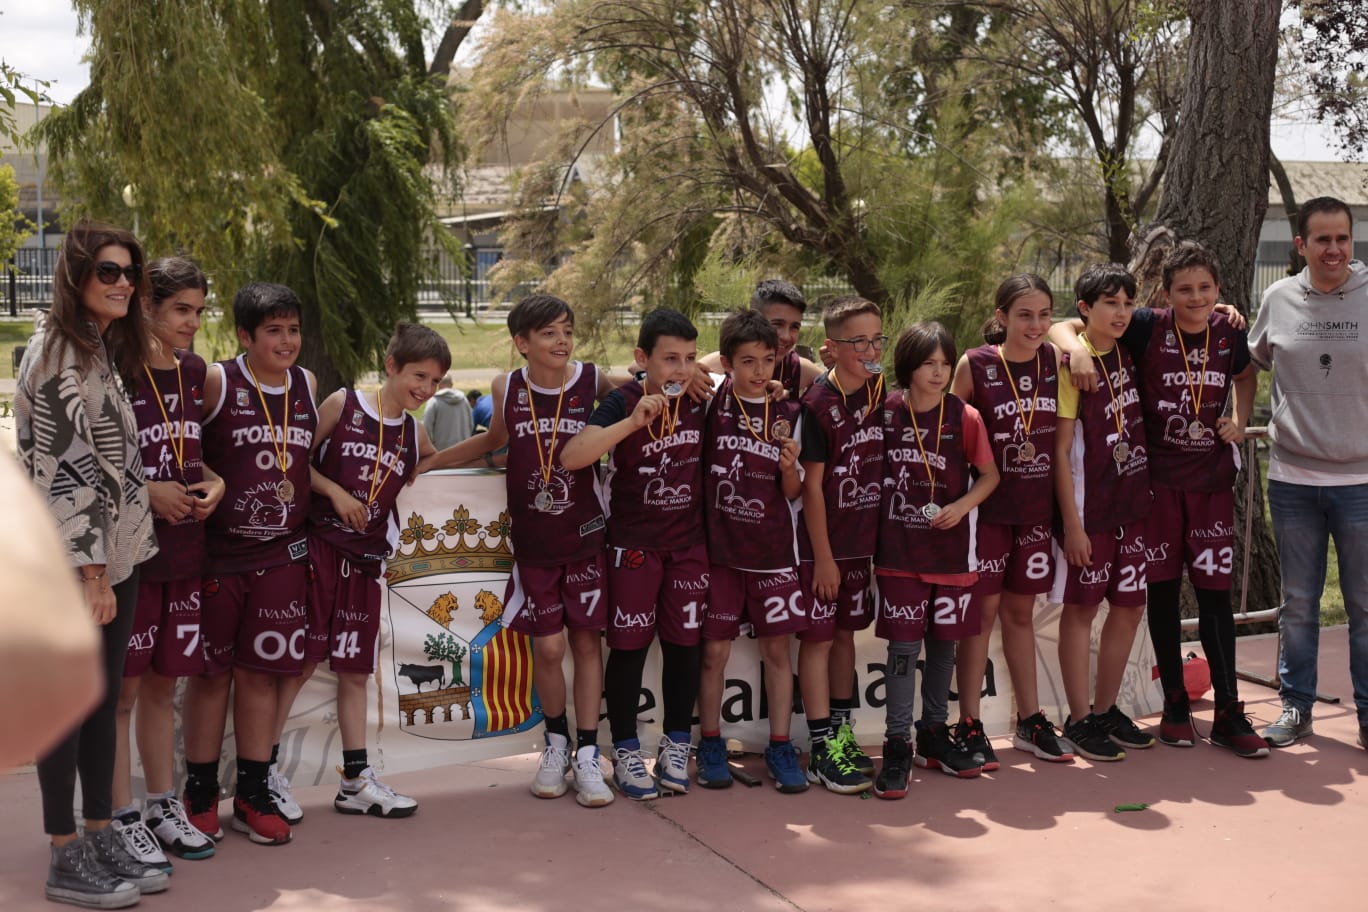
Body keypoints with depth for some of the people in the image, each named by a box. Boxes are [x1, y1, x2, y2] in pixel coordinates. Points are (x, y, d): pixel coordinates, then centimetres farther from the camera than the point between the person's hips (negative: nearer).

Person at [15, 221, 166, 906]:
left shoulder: (107, 351, 13)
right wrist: (92, 573, -19)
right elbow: (60, 467, -18)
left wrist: (111, 566, 14)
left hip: (114, 555, 8)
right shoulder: (56, 351, -13)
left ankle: (102, 839, 22)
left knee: (104, 698, 13)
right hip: (72, 563, -8)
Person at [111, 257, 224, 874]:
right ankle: (123, 818, 12)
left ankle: (163, 807, 25)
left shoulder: (194, 371, 8)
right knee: (122, 688, 2)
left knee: (163, 683, 15)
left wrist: (214, 483, 1)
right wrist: (148, 491, -18)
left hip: (185, 551, 6)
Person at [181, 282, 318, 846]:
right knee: (211, 671, 7)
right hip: (217, 553, -3)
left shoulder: (306, 386, 6)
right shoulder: (217, 383, -9)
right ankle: (200, 793, 20)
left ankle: (254, 795, 19)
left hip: (281, 555, 4)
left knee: (262, 671, 9)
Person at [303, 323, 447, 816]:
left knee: (354, 670, 10)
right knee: (302, 661, -5)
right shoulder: (342, 405, -4)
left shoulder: (415, 434, 10)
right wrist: (334, 491, -14)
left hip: (365, 558, 5)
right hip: (320, 547, -5)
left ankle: (356, 781, 15)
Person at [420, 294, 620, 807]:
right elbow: (493, 441, 18)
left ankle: (588, 755, 13)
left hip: (586, 538, -1)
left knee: (586, 641, 3)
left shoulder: (594, 381, -6)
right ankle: (556, 742, 26)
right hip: (533, 543, 1)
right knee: (548, 647, 2)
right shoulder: (507, 389, -2)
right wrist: (425, 462, 21)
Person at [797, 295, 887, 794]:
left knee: (845, 632, 15)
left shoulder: (881, 392, 3)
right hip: (822, 541, -6)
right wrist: (823, 556, -13)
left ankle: (842, 733, 25)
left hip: (862, 538, 6)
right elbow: (812, 485, -14)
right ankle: (822, 749, 4)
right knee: (818, 637, 0)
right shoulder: (818, 403, -15)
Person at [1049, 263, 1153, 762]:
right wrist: (1071, 522, -15)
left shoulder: (1129, 353, 5)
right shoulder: (1071, 363, -12)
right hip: (1089, 505, -6)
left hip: (1133, 501, 6)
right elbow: (1060, 450, -13)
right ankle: (1079, 720, 11)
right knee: (1081, 608, 2)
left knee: (1129, 605, 11)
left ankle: (1106, 710, 25)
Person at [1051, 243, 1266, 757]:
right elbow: (1065, 326, -6)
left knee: (1215, 592, 2)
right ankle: (1174, 703, 20)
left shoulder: (1229, 334, 1)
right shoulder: (1147, 328, -9)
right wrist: (1076, 347, -28)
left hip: (1212, 478, 2)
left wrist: (1239, 420, 6)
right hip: (1157, 478, -2)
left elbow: (1244, 375, 24)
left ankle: (1228, 714, 10)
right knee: (1162, 590, 6)